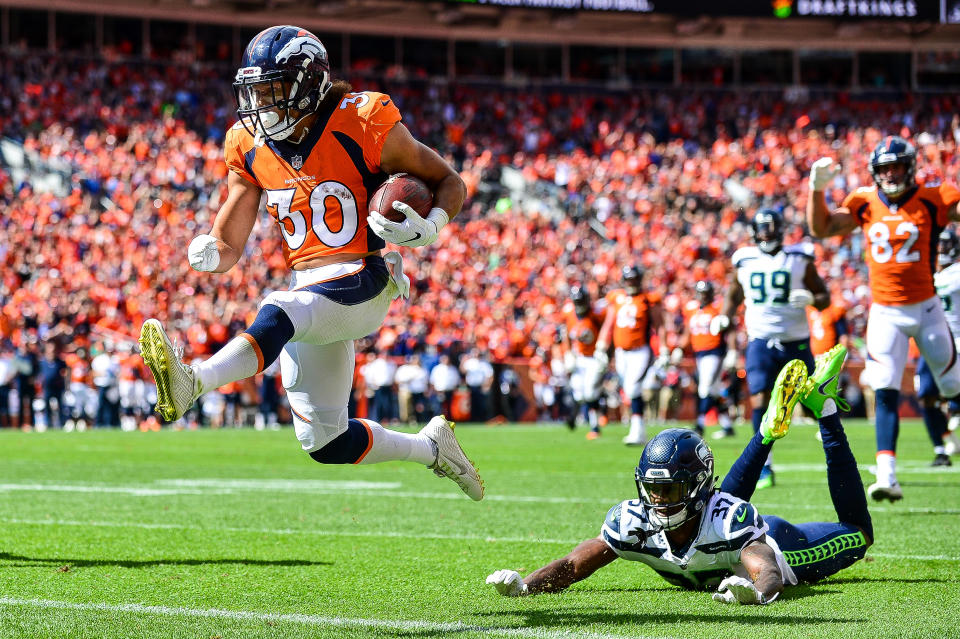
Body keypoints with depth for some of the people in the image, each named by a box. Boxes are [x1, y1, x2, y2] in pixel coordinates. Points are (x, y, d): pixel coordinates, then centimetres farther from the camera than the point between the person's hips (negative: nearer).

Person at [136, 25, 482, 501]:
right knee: (325, 444, 9)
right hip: (306, 292, 7)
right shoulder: (249, 146, 5)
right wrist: (209, 253, -20)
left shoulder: (363, 124, -10)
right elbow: (228, 247, 5)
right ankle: (431, 447, 31)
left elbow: (449, 182, 1)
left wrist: (428, 227, -20)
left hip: (362, 283, -7)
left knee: (277, 317, -37)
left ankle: (191, 385, -59)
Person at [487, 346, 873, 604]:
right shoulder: (634, 521, -34)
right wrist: (522, 585, -49)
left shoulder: (728, 519, -46)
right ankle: (771, 429, 41)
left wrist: (755, 592, -80)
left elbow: (767, 573, -56)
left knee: (856, 535, 15)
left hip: (763, 546, -4)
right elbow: (573, 566, -31)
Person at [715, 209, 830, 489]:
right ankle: (764, 467, -5)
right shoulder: (744, 262, 7)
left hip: (796, 342, -1)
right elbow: (734, 295, 23)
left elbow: (825, 297, 5)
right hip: (760, 342, 1)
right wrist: (723, 318, 5)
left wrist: (810, 299, -17)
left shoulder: (800, 260, 1)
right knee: (760, 402, -13)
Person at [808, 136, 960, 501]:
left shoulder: (931, 201, -5)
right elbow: (820, 229, 3)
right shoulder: (865, 204, 2)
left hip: (925, 308, -1)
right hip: (885, 313, 1)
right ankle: (887, 477, -15)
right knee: (885, 394, -9)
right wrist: (817, 189, -7)